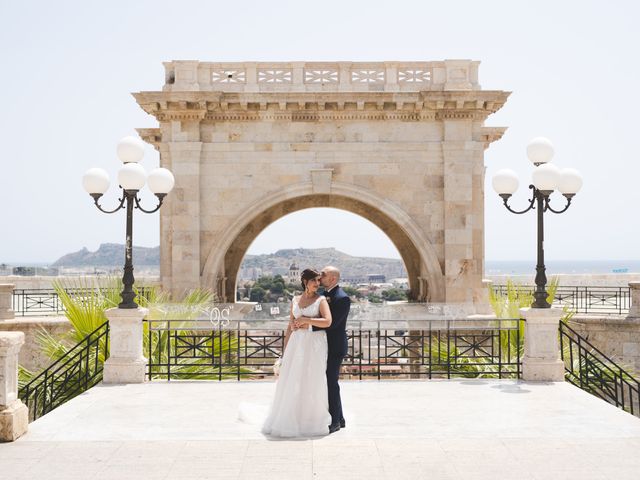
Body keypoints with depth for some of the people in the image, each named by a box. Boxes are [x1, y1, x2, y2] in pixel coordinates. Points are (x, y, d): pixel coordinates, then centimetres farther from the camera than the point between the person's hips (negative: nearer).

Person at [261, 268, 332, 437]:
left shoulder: (321, 300, 0)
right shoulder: (295, 300, 12)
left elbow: (327, 321, -17)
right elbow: (290, 327, 14)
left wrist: (305, 320, -13)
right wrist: (285, 351, 11)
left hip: (315, 345, -4)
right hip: (296, 345, 4)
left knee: (312, 383, -1)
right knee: (291, 383, 4)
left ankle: (312, 421, 10)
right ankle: (288, 421, 13)